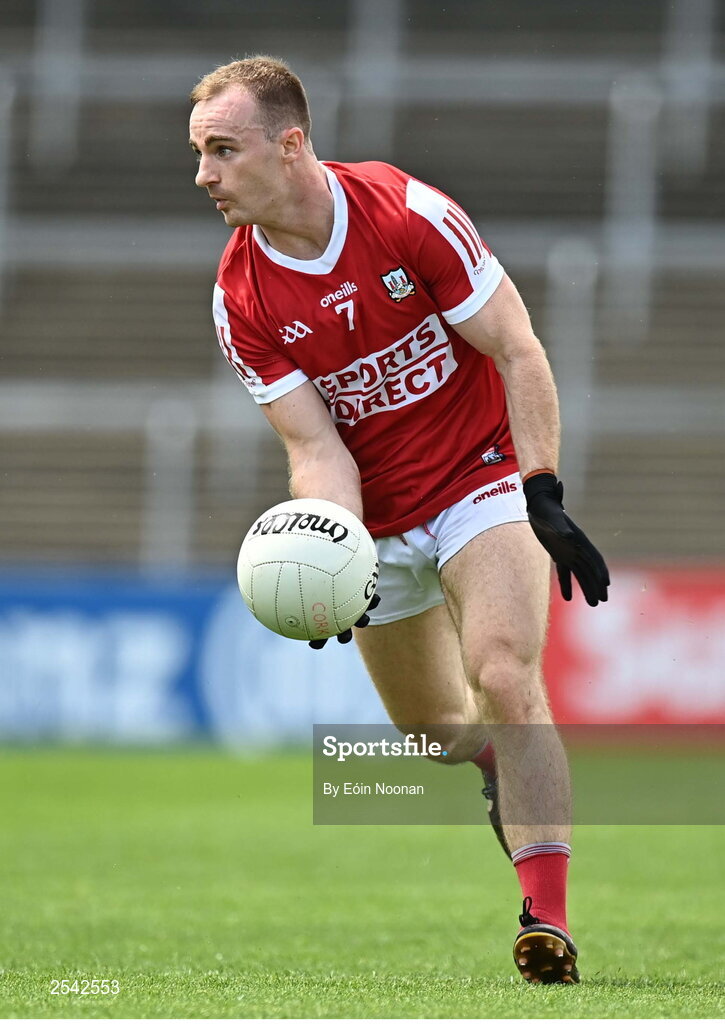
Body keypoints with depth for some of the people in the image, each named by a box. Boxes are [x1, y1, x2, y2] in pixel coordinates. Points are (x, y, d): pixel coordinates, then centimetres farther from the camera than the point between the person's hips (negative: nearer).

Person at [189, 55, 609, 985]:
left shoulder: (410, 213, -19)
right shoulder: (240, 299, -10)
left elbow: (516, 353, -13)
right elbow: (315, 447, -11)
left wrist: (542, 497, -20)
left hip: (483, 479, -4)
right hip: (379, 521, 4)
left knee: (504, 678, -25)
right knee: (434, 730, 11)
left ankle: (548, 921, -29)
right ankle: (510, 773, 48)